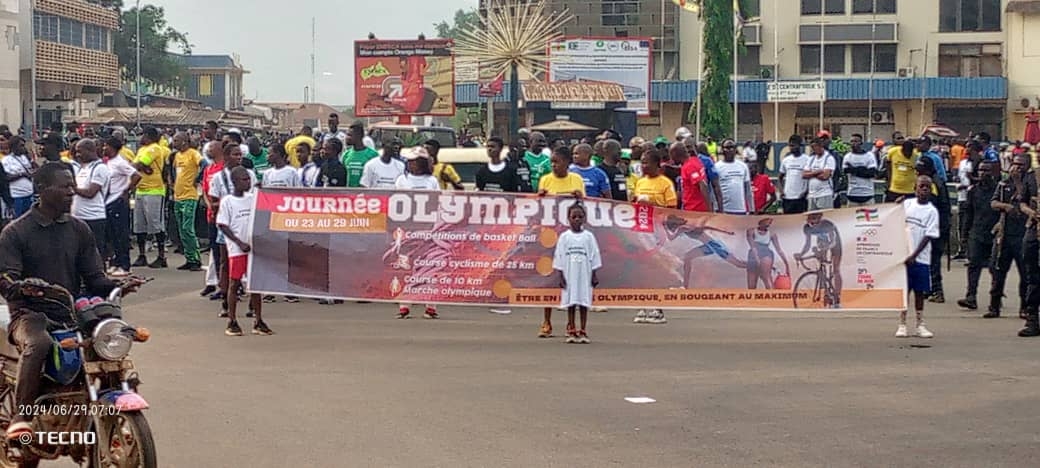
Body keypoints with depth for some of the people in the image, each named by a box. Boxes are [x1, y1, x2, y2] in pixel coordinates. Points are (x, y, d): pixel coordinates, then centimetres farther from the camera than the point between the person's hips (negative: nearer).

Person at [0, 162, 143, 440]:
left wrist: (117, 287, -11)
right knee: (38, 345, -38)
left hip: (73, 313, 5)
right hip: (31, 313, -4)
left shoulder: (79, 230, 14)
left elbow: (93, 277, 11)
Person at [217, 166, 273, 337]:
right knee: (234, 283, 1)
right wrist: (240, 243, -12)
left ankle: (259, 322, 12)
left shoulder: (252, 198, 8)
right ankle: (232, 323, 7)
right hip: (236, 249, -4)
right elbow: (222, 225, -7)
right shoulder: (227, 201, -5)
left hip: (254, 246, 4)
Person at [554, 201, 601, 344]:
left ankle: (583, 332, 6)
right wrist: (561, 276, -2)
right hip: (569, 275, 0)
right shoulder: (564, 237, 1)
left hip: (585, 274, 0)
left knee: (584, 303, 1)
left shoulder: (588, 236, 2)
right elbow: (559, 256, 2)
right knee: (570, 303, 3)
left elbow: (594, 256, 3)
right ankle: (571, 332, 9)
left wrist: (594, 275, 0)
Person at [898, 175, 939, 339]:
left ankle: (920, 325, 13)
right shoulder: (906, 204, 4)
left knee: (920, 291, 4)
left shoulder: (932, 211, -2)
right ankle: (902, 325, 10)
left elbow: (929, 236, -7)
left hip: (921, 257, -1)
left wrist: (914, 255, -14)